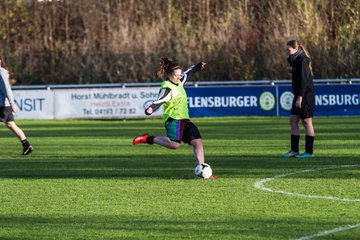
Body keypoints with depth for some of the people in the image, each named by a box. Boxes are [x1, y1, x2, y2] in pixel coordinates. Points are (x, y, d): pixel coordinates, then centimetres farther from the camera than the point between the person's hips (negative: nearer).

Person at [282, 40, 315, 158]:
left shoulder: (302, 60, -14)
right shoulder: (295, 60, 15)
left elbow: (304, 80, -20)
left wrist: (300, 97, -22)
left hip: (306, 95, -10)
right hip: (299, 95, 10)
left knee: (307, 122, -4)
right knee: (293, 120, 7)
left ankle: (309, 152, 1)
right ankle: (294, 150, 9)